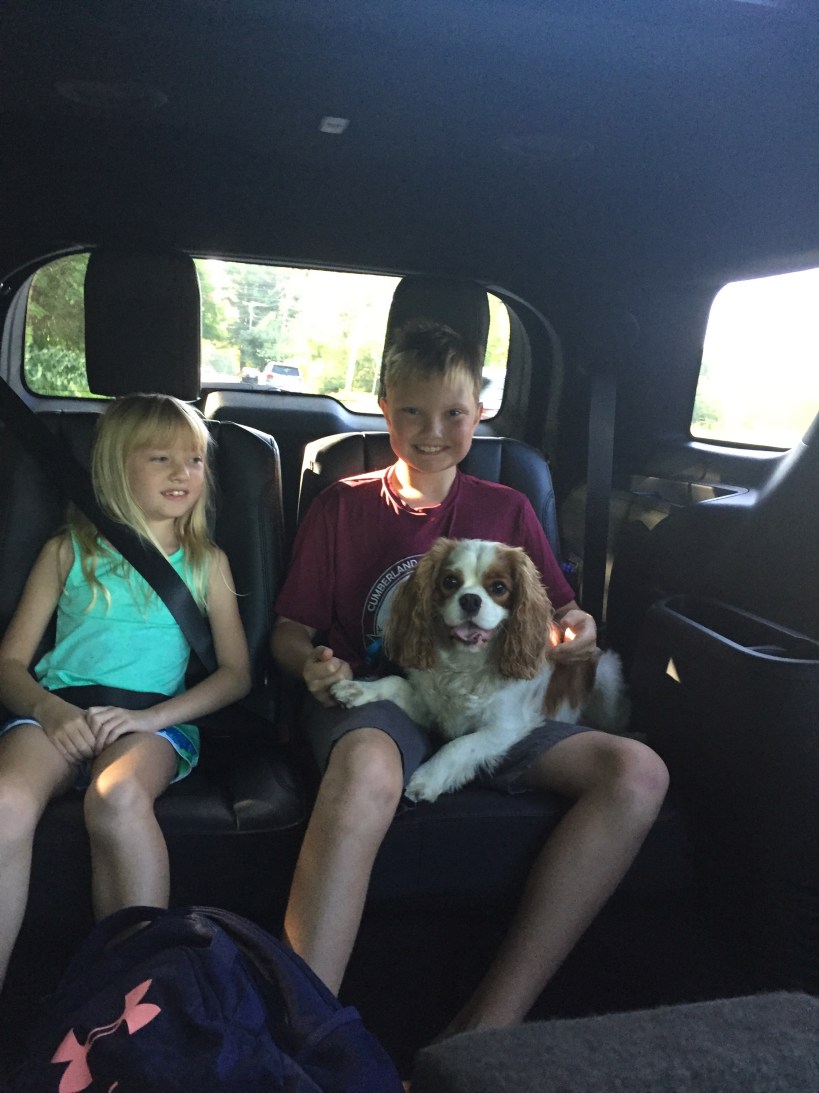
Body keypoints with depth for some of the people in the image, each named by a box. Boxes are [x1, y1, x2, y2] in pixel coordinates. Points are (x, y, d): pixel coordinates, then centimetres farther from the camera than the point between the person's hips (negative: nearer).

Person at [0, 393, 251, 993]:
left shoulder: (207, 561, 17)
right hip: (58, 710, 1)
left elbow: (236, 673, 10)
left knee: (117, 797, -36)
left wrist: (150, 717, -7)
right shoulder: (69, 552, 17)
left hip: (155, 715, -1)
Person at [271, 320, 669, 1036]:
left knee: (638, 773, -23)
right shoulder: (343, 505, 10)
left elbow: (556, 621, 17)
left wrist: (577, 633, -8)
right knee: (367, 770, -41)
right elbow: (289, 629, 10)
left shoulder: (507, 510, 16)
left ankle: (488, 1029, -25)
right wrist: (314, 663, -14)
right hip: (375, 701, -3)